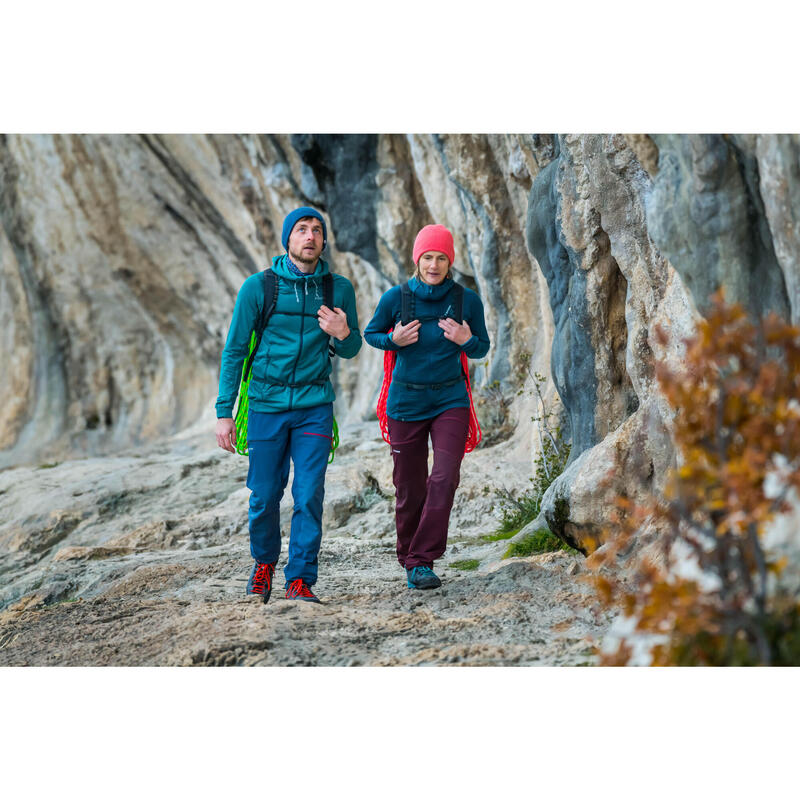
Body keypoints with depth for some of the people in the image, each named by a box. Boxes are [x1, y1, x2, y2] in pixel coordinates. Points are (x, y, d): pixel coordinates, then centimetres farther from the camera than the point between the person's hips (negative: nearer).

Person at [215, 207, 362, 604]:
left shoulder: (339, 289, 2)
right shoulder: (258, 287, -3)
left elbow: (351, 350, 13)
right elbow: (234, 351, 1)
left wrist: (342, 334, -12)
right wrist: (224, 412, -3)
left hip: (315, 407, 1)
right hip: (267, 404, -1)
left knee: (309, 496, -7)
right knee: (264, 497, 5)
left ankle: (300, 581, 3)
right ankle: (263, 563, 31)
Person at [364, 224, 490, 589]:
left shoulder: (467, 300, -4)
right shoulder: (396, 298, -7)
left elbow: (483, 347, 8)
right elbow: (370, 333, 9)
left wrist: (466, 341, -15)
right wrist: (394, 340, -13)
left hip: (451, 400, 0)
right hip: (406, 402, 0)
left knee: (445, 478, -17)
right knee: (410, 489, 5)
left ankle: (424, 561, -11)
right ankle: (409, 561, 24)